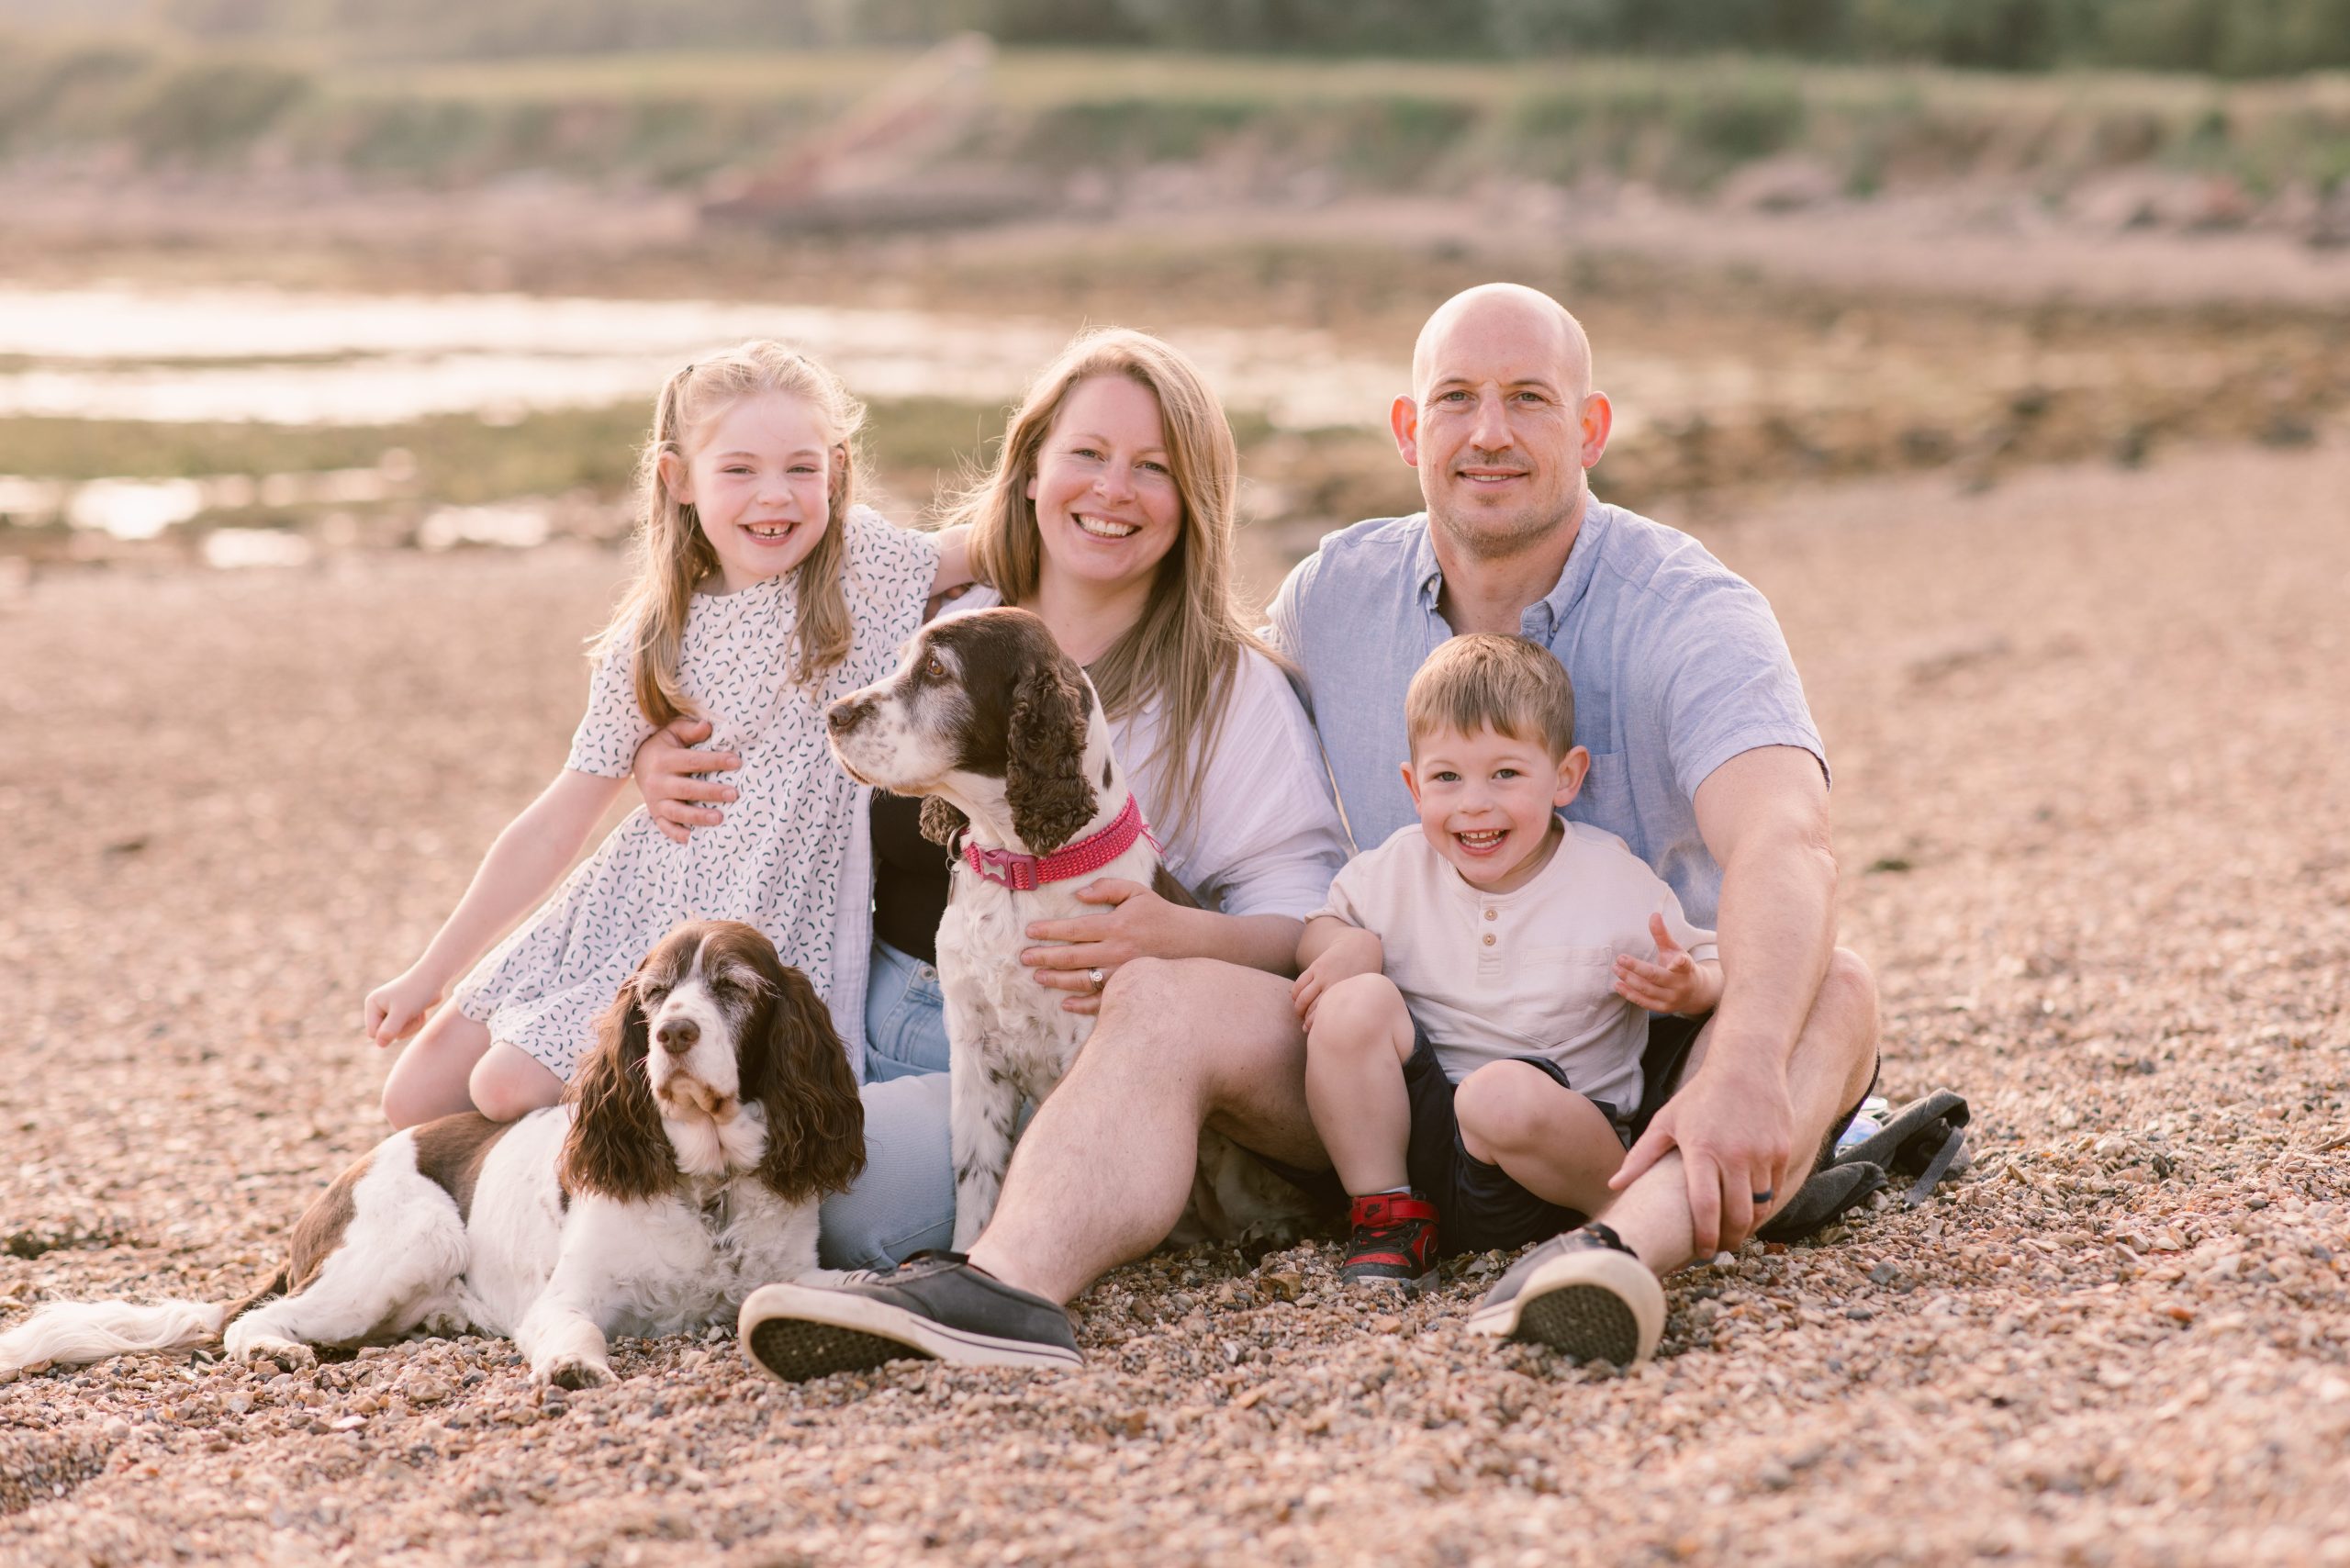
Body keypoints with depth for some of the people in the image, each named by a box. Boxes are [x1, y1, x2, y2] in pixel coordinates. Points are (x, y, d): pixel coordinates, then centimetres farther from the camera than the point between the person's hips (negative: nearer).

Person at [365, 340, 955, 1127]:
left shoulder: (866, 566, -6)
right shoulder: (648, 641, 2)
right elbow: (556, 824, 5)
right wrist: (429, 974, 6)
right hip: (629, 906, 5)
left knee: (510, 1090, -18)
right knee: (415, 1099, 2)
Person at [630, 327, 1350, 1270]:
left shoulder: (1227, 688, 1)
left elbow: (1307, 907, -8)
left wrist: (1185, 939, -28)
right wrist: (661, 761, 7)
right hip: (860, 1035, 4)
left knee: (837, 1182, -31)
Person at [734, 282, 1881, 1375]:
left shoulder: (1687, 613, -12)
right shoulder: (1333, 597, 4)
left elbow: (1784, 847, -30)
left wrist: (1744, 1070, -47)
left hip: (1651, 1064, -3)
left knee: (1832, 992, -32)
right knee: (1165, 998, -17)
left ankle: (1621, 1246, -59)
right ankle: (1006, 1286, -42)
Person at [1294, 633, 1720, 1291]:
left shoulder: (1614, 882, -3)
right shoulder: (1398, 871, 4)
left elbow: (1707, 969, 4)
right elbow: (1320, 924, 18)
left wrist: (1689, 988, -20)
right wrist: (1349, 946, -6)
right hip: (1418, 1132, 4)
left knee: (1504, 1094, -38)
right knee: (1356, 1002, -21)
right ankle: (1387, 1220, -10)